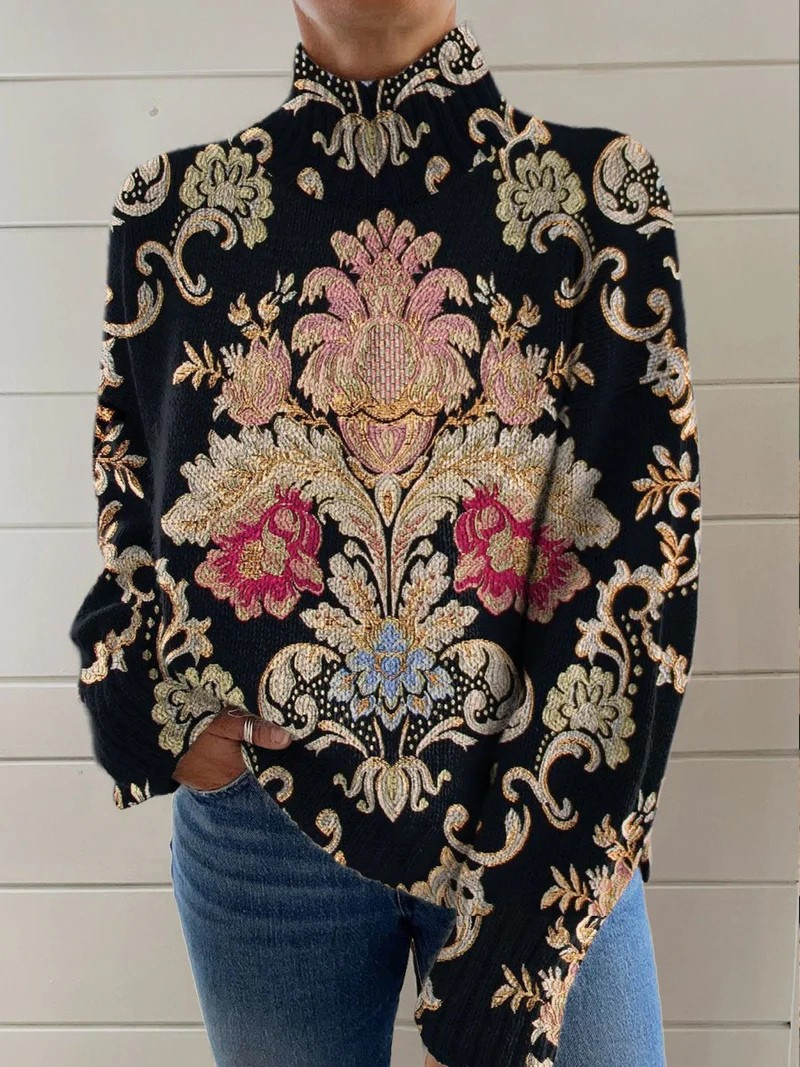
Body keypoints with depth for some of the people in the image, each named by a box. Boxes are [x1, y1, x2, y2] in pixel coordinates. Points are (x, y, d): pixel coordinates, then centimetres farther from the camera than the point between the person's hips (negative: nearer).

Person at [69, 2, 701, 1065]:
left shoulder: (599, 196, -6)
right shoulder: (175, 209, 1)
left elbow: (647, 557, -10)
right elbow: (128, 518, 8)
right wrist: (166, 705, -11)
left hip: (544, 817, -1)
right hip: (262, 816, 2)